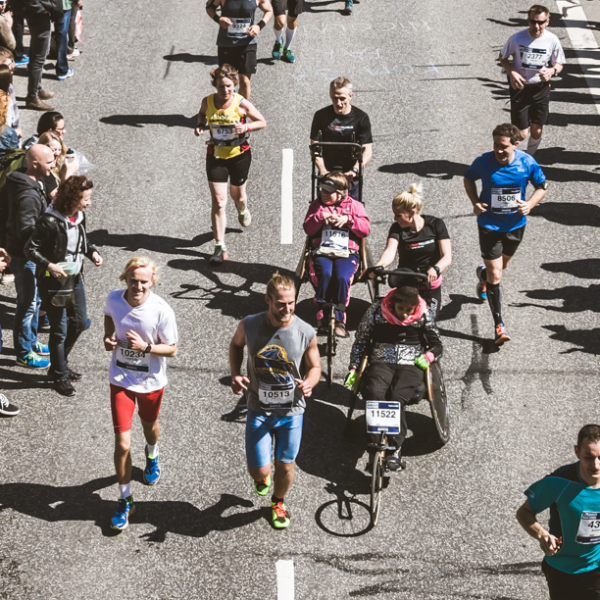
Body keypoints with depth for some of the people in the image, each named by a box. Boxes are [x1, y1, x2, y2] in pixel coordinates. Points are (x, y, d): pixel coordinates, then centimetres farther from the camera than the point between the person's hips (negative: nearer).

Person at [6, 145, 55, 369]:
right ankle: (24, 353, 15)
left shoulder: (31, 183, 3)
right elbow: (26, 231, -29)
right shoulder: (28, 195, -29)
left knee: (34, 299, 22)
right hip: (24, 255, -10)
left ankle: (31, 342, 39)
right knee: (28, 303, 2)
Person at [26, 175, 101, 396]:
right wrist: (49, 266, -30)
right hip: (54, 281, -8)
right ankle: (60, 376, 22)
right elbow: (31, 249, -18)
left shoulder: (79, 216, -1)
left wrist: (92, 252, -4)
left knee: (79, 323, 19)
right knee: (59, 331, 3)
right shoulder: (50, 221, -24)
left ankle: (59, 365, 38)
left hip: (75, 277, 8)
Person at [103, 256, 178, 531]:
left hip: (151, 381, -1)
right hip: (121, 380, 1)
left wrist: (145, 347, -29)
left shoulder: (161, 310, -23)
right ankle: (125, 501, 14)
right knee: (122, 444, -3)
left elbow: (172, 349, -13)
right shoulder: (114, 299, -14)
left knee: (150, 426, 28)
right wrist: (109, 338, -7)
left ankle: (152, 456, 65)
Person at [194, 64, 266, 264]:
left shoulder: (241, 103, -14)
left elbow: (262, 122, -4)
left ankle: (243, 210, 58)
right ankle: (220, 247, -2)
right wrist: (200, 125, -6)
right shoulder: (207, 102, -7)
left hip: (239, 155, -1)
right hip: (215, 156, 1)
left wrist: (246, 127, -22)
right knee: (218, 201, -6)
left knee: (238, 196, 17)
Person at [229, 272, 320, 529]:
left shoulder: (306, 333, -15)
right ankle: (261, 478, 40)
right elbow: (236, 344, 9)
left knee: (285, 466, 13)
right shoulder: (250, 325, -14)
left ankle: (278, 503, 47)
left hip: (291, 411, 0)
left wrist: (309, 382, -23)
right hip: (259, 410, 0)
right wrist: (235, 374, -7)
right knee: (260, 470, -1)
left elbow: (315, 366, 0)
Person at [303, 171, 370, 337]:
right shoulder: (317, 205, 18)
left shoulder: (354, 205, 14)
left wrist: (348, 219, -8)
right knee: (325, 274, -33)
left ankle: (339, 320, -23)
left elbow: (365, 229, 4)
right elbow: (308, 229, 7)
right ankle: (322, 315, -22)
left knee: (342, 277, -32)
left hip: (347, 253, -1)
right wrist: (320, 216, -9)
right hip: (322, 252, 1)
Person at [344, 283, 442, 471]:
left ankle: (394, 449, -23)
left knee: (396, 397, -31)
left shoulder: (425, 315, 4)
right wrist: (353, 369, 5)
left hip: (411, 365, -1)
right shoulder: (376, 312, 3)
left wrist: (428, 357, -12)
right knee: (374, 393, -32)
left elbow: (437, 345, 10)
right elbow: (361, 341, 12)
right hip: (381, 363, 1)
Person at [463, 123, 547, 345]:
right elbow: (468, 179, 3)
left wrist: (530, 204, -19)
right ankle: (499, 325, 1)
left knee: (502, 266, 26)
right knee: (495, 276, -7)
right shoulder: (483, 162, -18)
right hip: (489, 225, -3)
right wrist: (475, 202, -12)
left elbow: (542, 186, 0)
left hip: (515, 225, 3)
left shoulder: (527, 163, -15)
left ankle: (483, 275, 62)